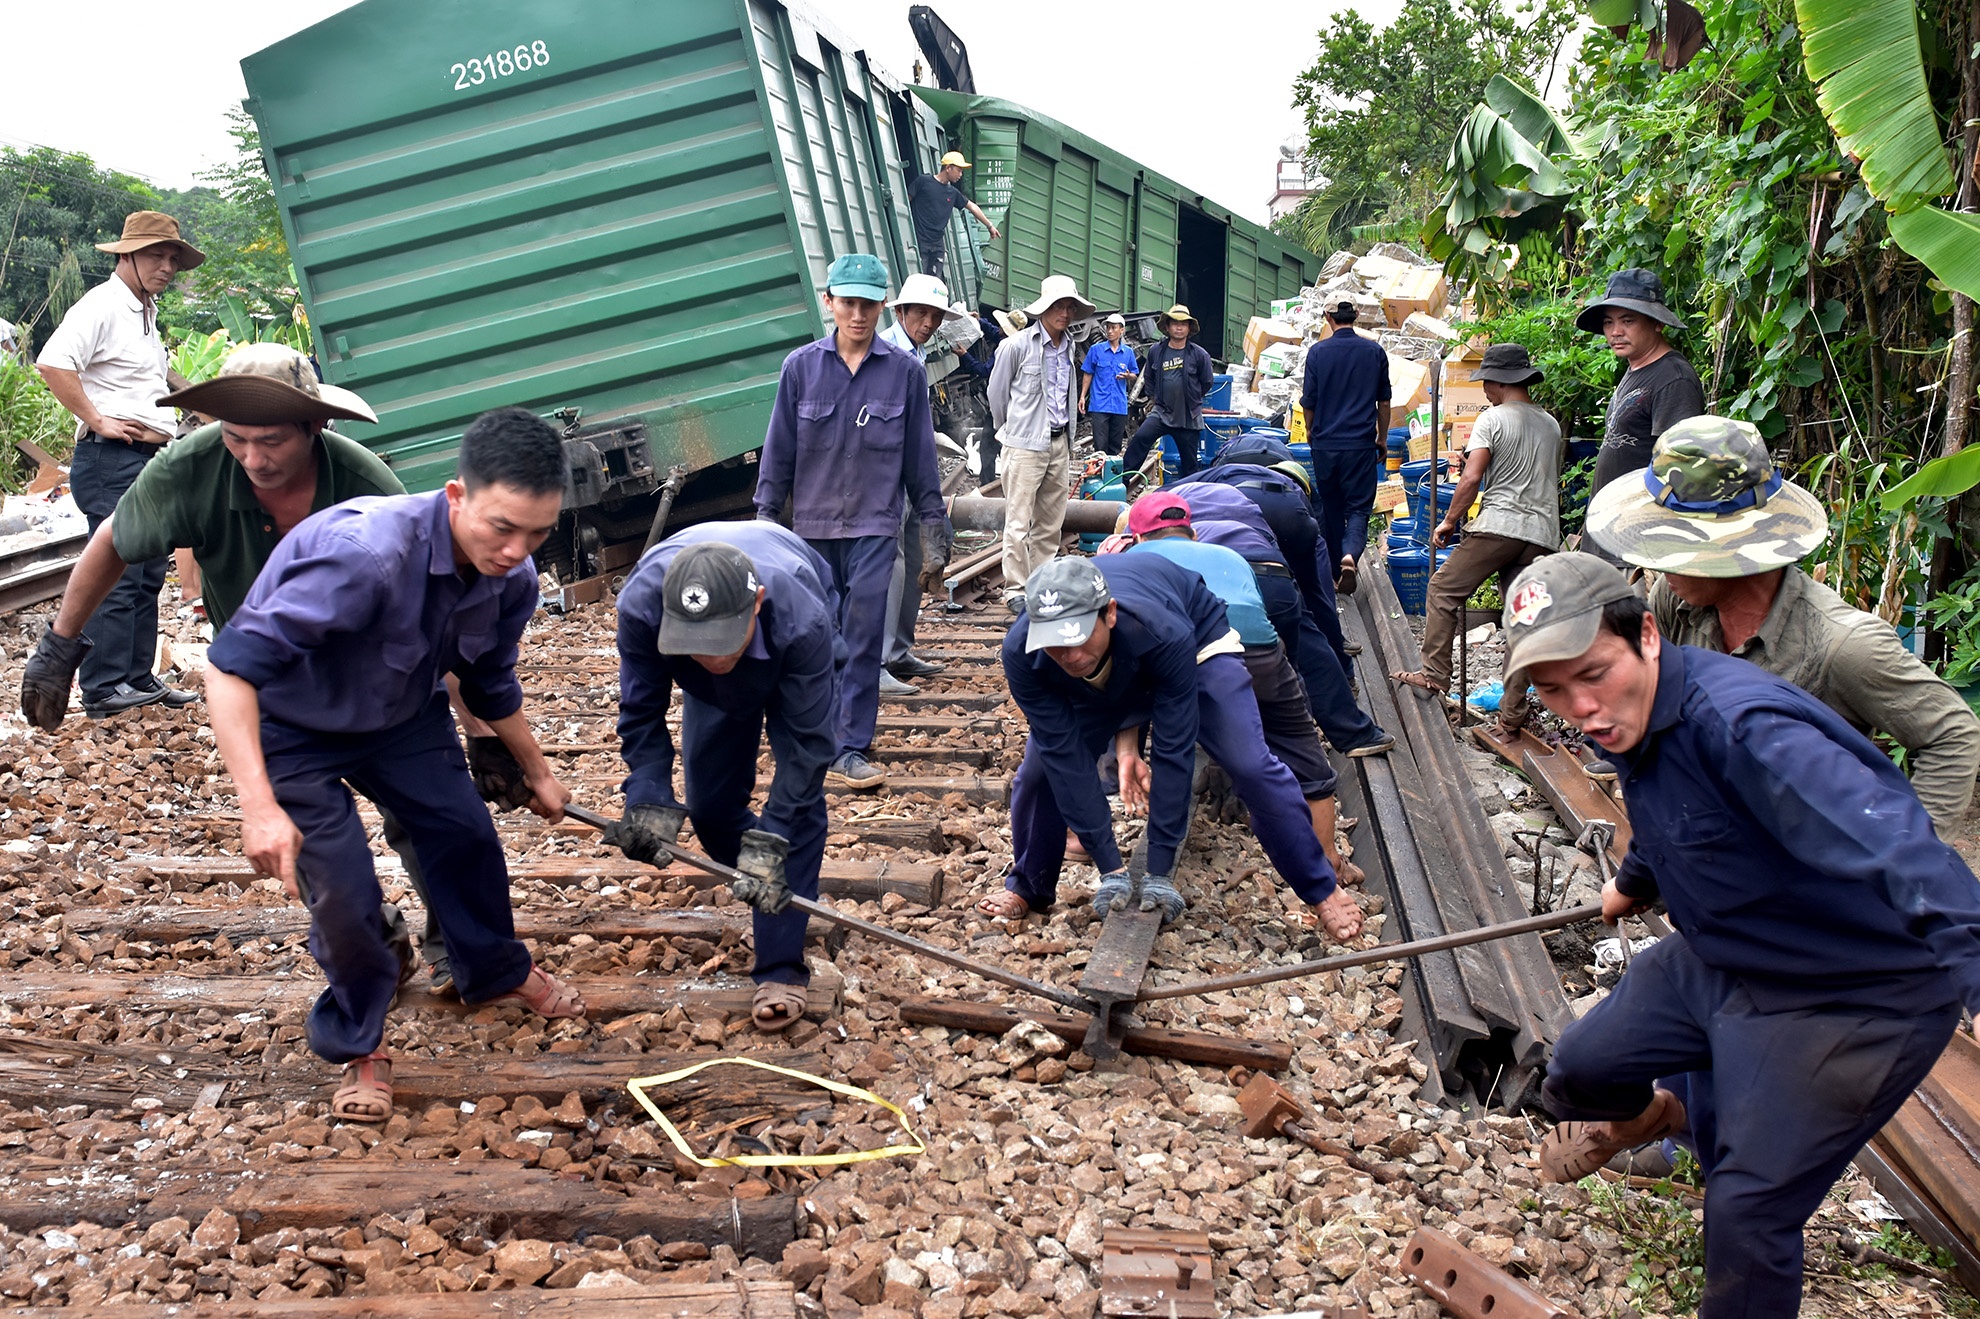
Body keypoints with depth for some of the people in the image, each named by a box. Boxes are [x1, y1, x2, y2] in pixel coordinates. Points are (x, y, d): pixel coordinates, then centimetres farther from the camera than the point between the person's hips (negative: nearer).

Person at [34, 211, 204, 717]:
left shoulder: (145, 315, 21)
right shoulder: (102, 306, -10)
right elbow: (51, 363, -23)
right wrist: (96, 421, -20)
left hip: (151, 460, 10)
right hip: (112, 460, -10)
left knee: (148, 576, 12)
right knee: (117, 576, -11)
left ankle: (138, 677, 19)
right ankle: (102, 689, -8)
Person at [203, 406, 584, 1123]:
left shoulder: (512, 579, -18)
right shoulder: (365, 553, -43)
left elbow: (491, 683, 5)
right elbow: (232, 663, -42)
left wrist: (537, 773, 18)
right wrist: (259, 806, -49)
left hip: (402, 714, 6)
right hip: (291, 726, -6)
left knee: (465, 831, 10)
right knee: (343, 892, -11)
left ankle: (496, 973, 39)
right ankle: (358, 1046, 16)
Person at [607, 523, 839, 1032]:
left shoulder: (802, 621, -47)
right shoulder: (641, 606, -40)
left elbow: (806, 738, -37)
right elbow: (641, 714, -25)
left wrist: (769, 840, -41)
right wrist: (649, 801, -36)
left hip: (792, 658, -3)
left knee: (800, 800, -16)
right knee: (708, 804, 1)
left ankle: (781, 968, -12)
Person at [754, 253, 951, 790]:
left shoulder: (905, 370, 1)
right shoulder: (801, 367, 1)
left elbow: (920, 455, 7)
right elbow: (779, 449, 6)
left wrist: (934, 529, 7)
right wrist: (764, 519, 5)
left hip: (874, 525, -1)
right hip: (813, 525, 1)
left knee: (863, 637, -6)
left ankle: (851, 750, -3)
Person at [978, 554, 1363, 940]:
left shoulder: (1164, 634, -45)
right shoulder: (1020, 654, -37)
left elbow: (1172, 752, -38)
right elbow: (1066, 757, -31)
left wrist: (1160, 871, -35)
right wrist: (1110, 868, -30)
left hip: (1198, 640, -3)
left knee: (1251, 765, -18)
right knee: (1041, 770, -8)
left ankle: (1321, 889, 2)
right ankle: (1028, 889, 19)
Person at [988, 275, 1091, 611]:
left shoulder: (1068, 346, 11)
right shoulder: (1016, 345, -9)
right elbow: (996, 393, 1)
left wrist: (1066, 437, 16)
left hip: (1060, 444, 7)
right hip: (1025, 445, -6)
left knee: (1051, 522, 11)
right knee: (1019, 521, -5)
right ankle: (1015, 590, 1)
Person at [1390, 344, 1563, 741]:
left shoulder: (1493, 419, -3)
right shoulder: (1551, 424, 17)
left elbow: (1471, 479, -10)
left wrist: (1449, 521, -1)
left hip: (1499, 526, -6)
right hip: (1542, 535, 6)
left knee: (1444, 589, 10)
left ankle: (1435, 675, 7)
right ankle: (1511, 719, 6)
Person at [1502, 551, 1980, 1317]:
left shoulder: (1740, 723, -35)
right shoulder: (1627, 716, -6)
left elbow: (1887, 839, -50)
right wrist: (1634, 882, 37)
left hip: (1853, 996, -8)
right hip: (1716, 958, 8)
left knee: (1747, 1211, -7)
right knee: (1580, 1071, 18)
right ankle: (1651, 1113, 53)